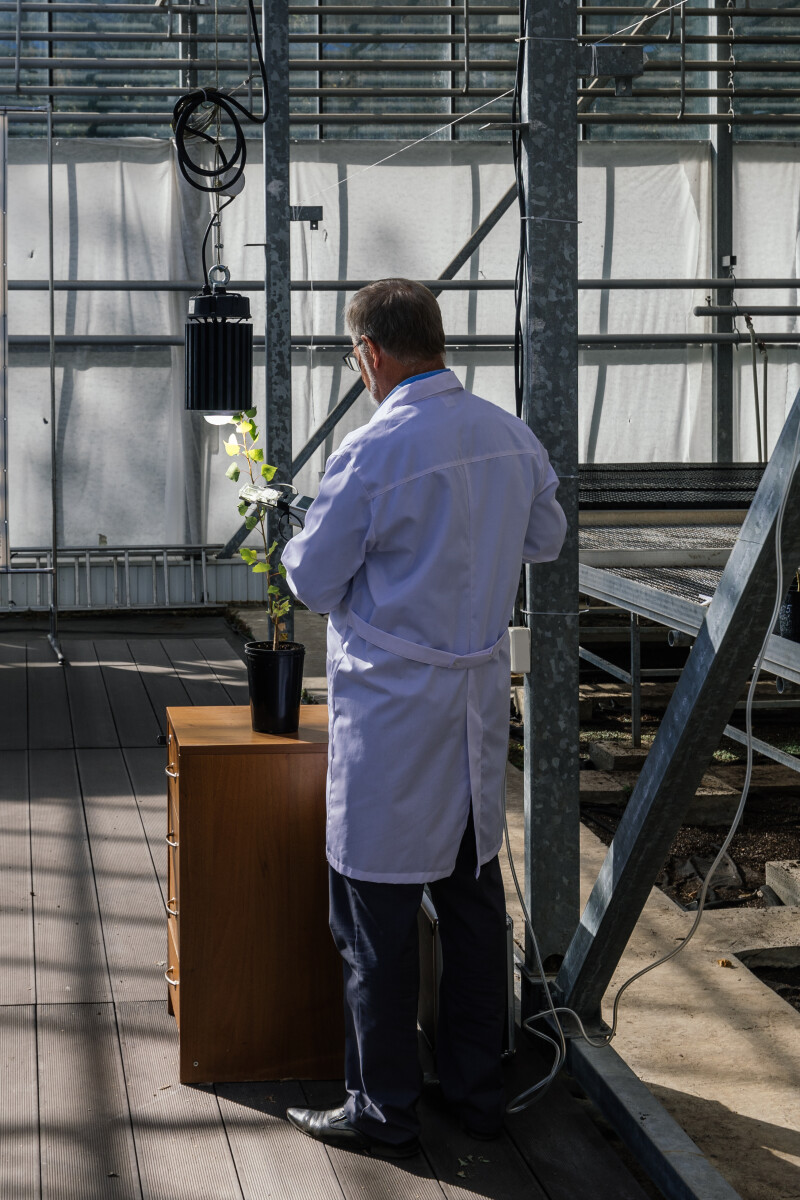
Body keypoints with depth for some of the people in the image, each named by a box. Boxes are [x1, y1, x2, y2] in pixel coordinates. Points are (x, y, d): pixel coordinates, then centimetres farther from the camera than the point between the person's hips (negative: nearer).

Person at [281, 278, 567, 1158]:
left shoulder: (375, 452, -18)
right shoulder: (511, 437, 2)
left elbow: (311, 582, -11)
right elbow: (545, 538, 18)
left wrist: (300, 541, 10)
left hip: (391, 710, -7)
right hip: (481, 698, 7)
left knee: (376, 916, 3)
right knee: (472, 895, 16)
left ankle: (382, 1112, 12)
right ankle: (478, 1089, 26)